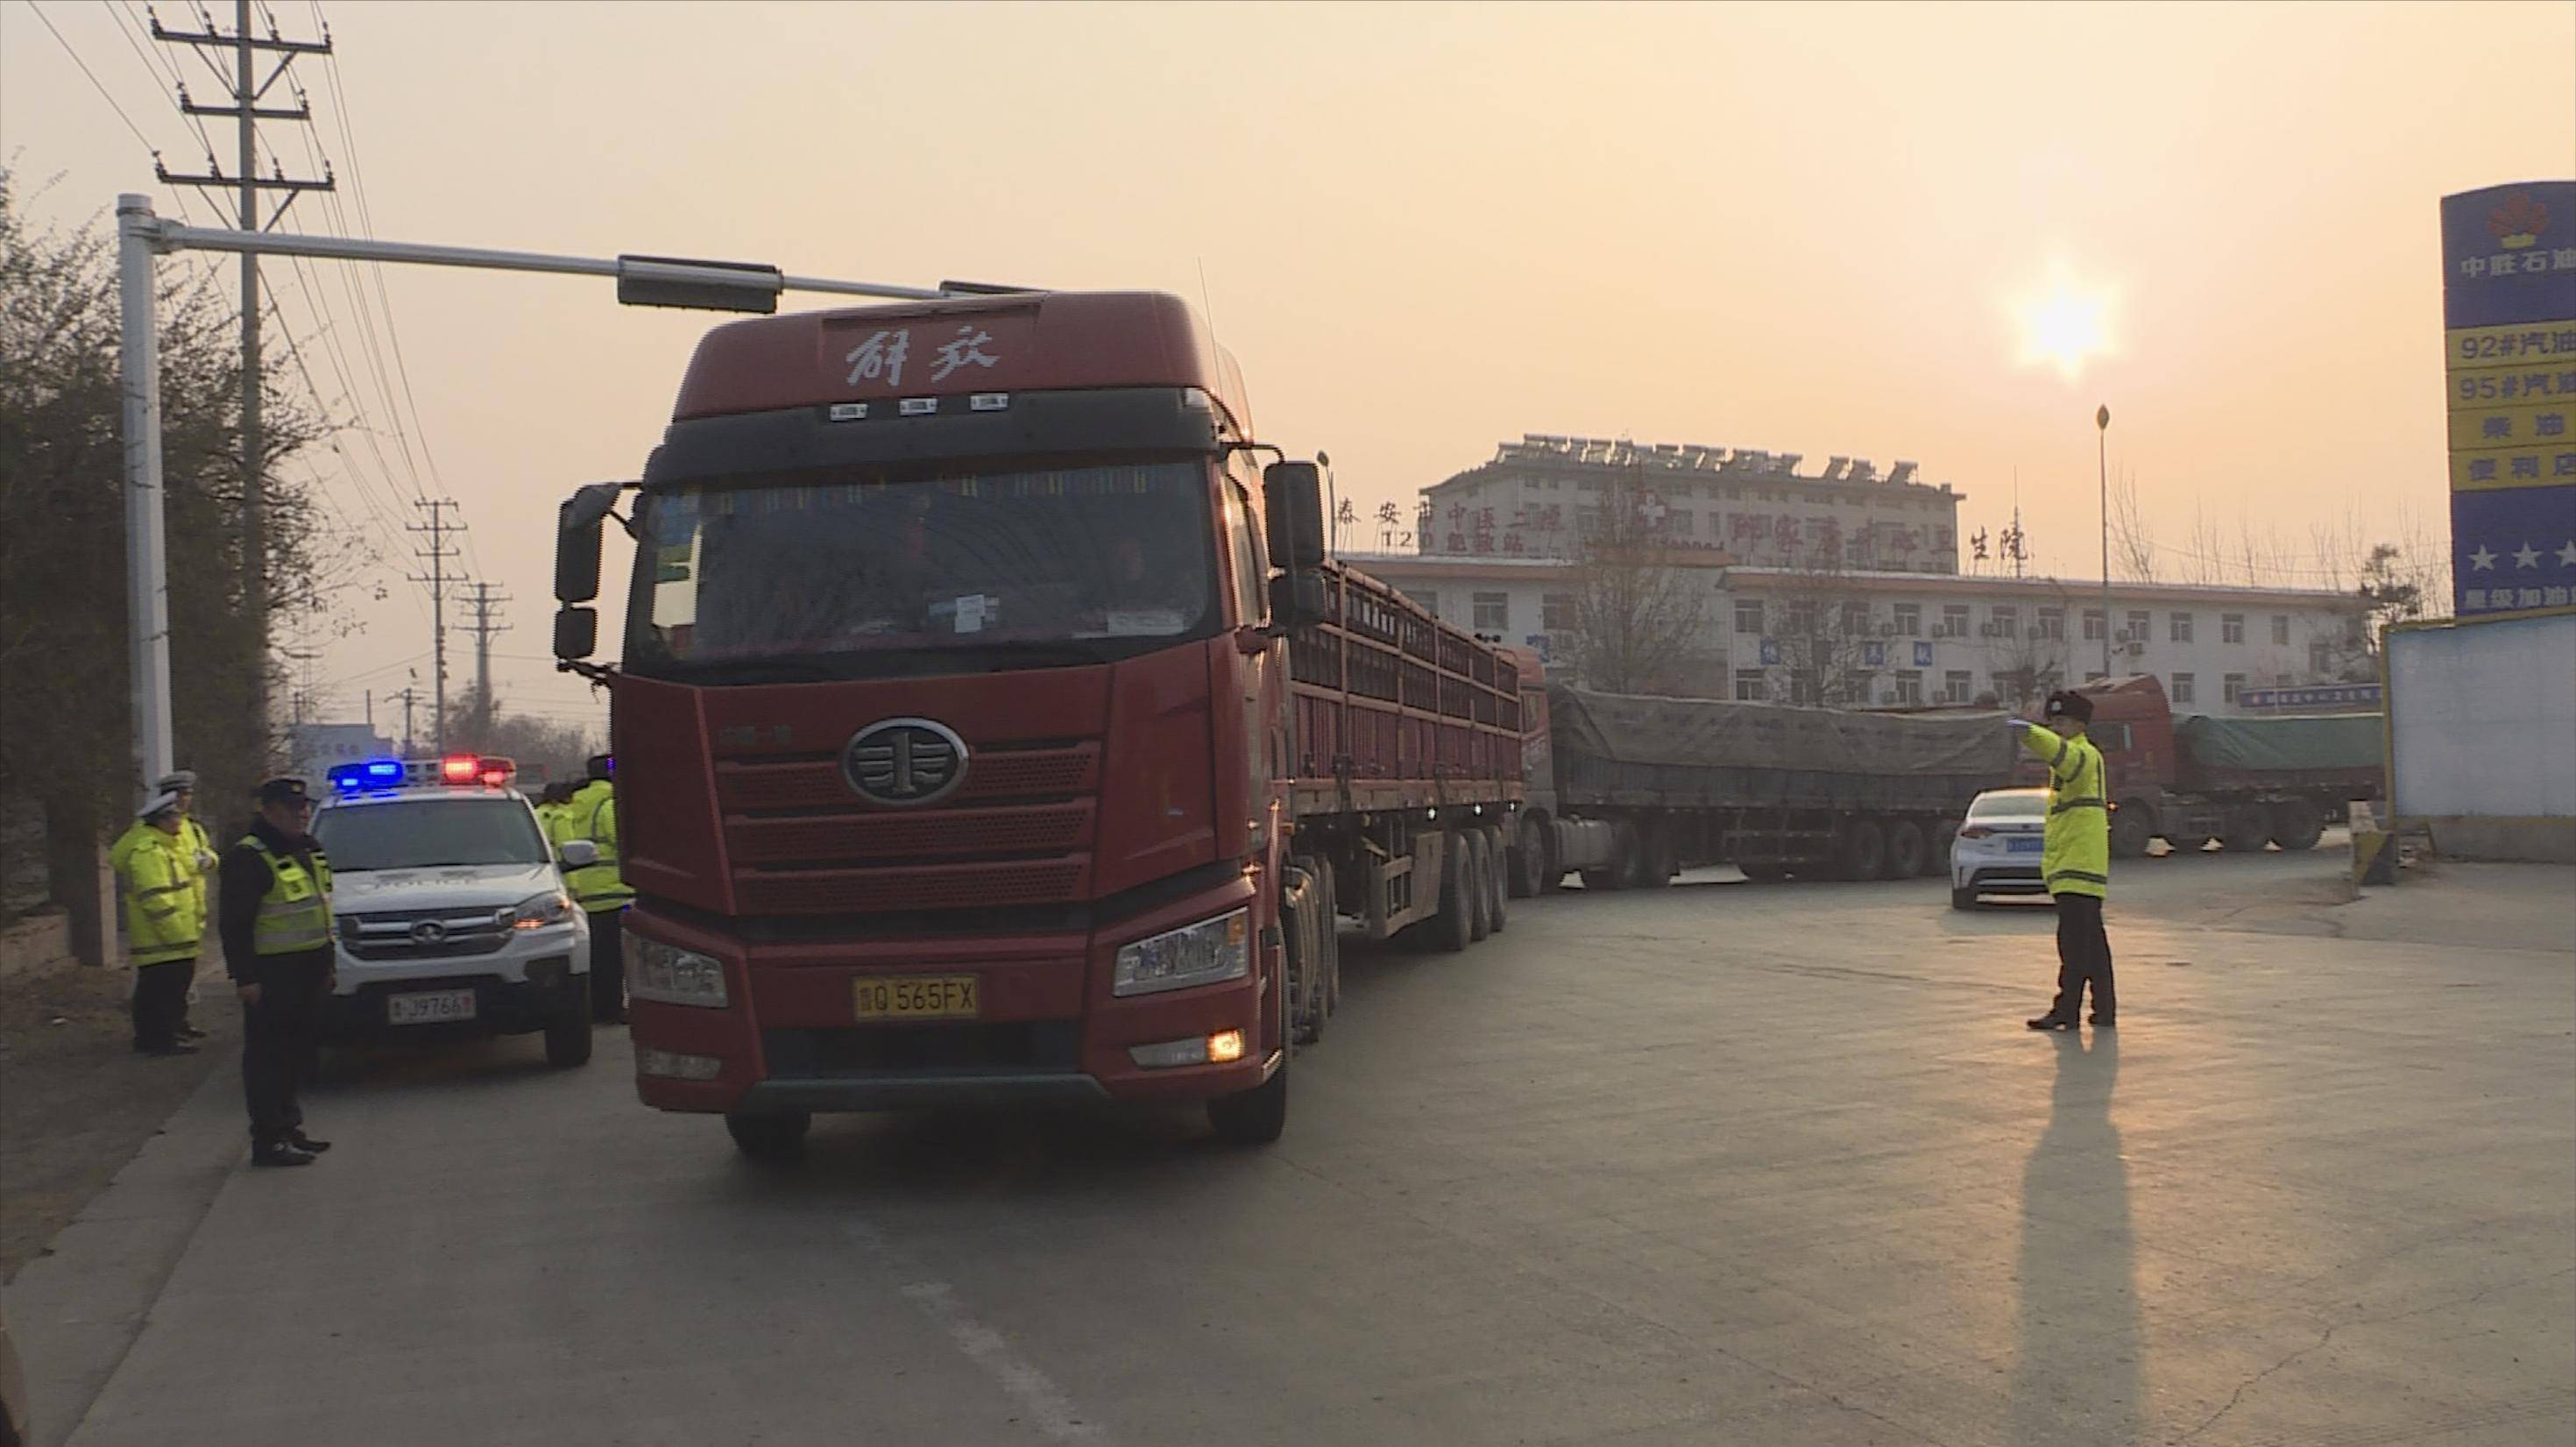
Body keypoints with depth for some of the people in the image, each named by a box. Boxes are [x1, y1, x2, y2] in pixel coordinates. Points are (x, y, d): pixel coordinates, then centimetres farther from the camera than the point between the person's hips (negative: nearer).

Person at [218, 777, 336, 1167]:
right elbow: (234, 923, -16)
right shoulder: (247, 857, -12)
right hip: (271, 974, -9)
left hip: (307, 971, 9)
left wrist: (326, 966, 22)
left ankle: (289, 1128, 25)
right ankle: (269, 1140, -3)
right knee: (267, 1057, -5)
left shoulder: (309, 850, 16)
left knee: (295, 1054, 16)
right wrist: (245, 977, -20)